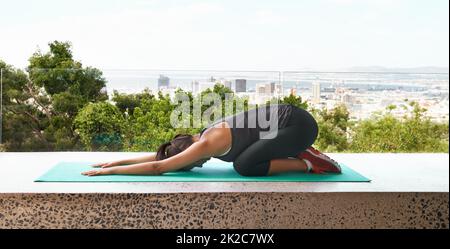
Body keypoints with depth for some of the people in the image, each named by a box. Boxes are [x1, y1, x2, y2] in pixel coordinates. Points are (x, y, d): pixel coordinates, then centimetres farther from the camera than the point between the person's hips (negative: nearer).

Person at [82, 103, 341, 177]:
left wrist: (110, 171, -10)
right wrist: (118, 161, 16)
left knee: (244, 165, -16)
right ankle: (301, 153, 15)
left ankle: (308, 163, -5)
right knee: (243, 157, 18)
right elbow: (161, 155, 16)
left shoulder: (207, 145, -18)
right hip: (288, 118, 9)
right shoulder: (205, 137, 7)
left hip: (298, 124, -9)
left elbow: (158, 166, -18)